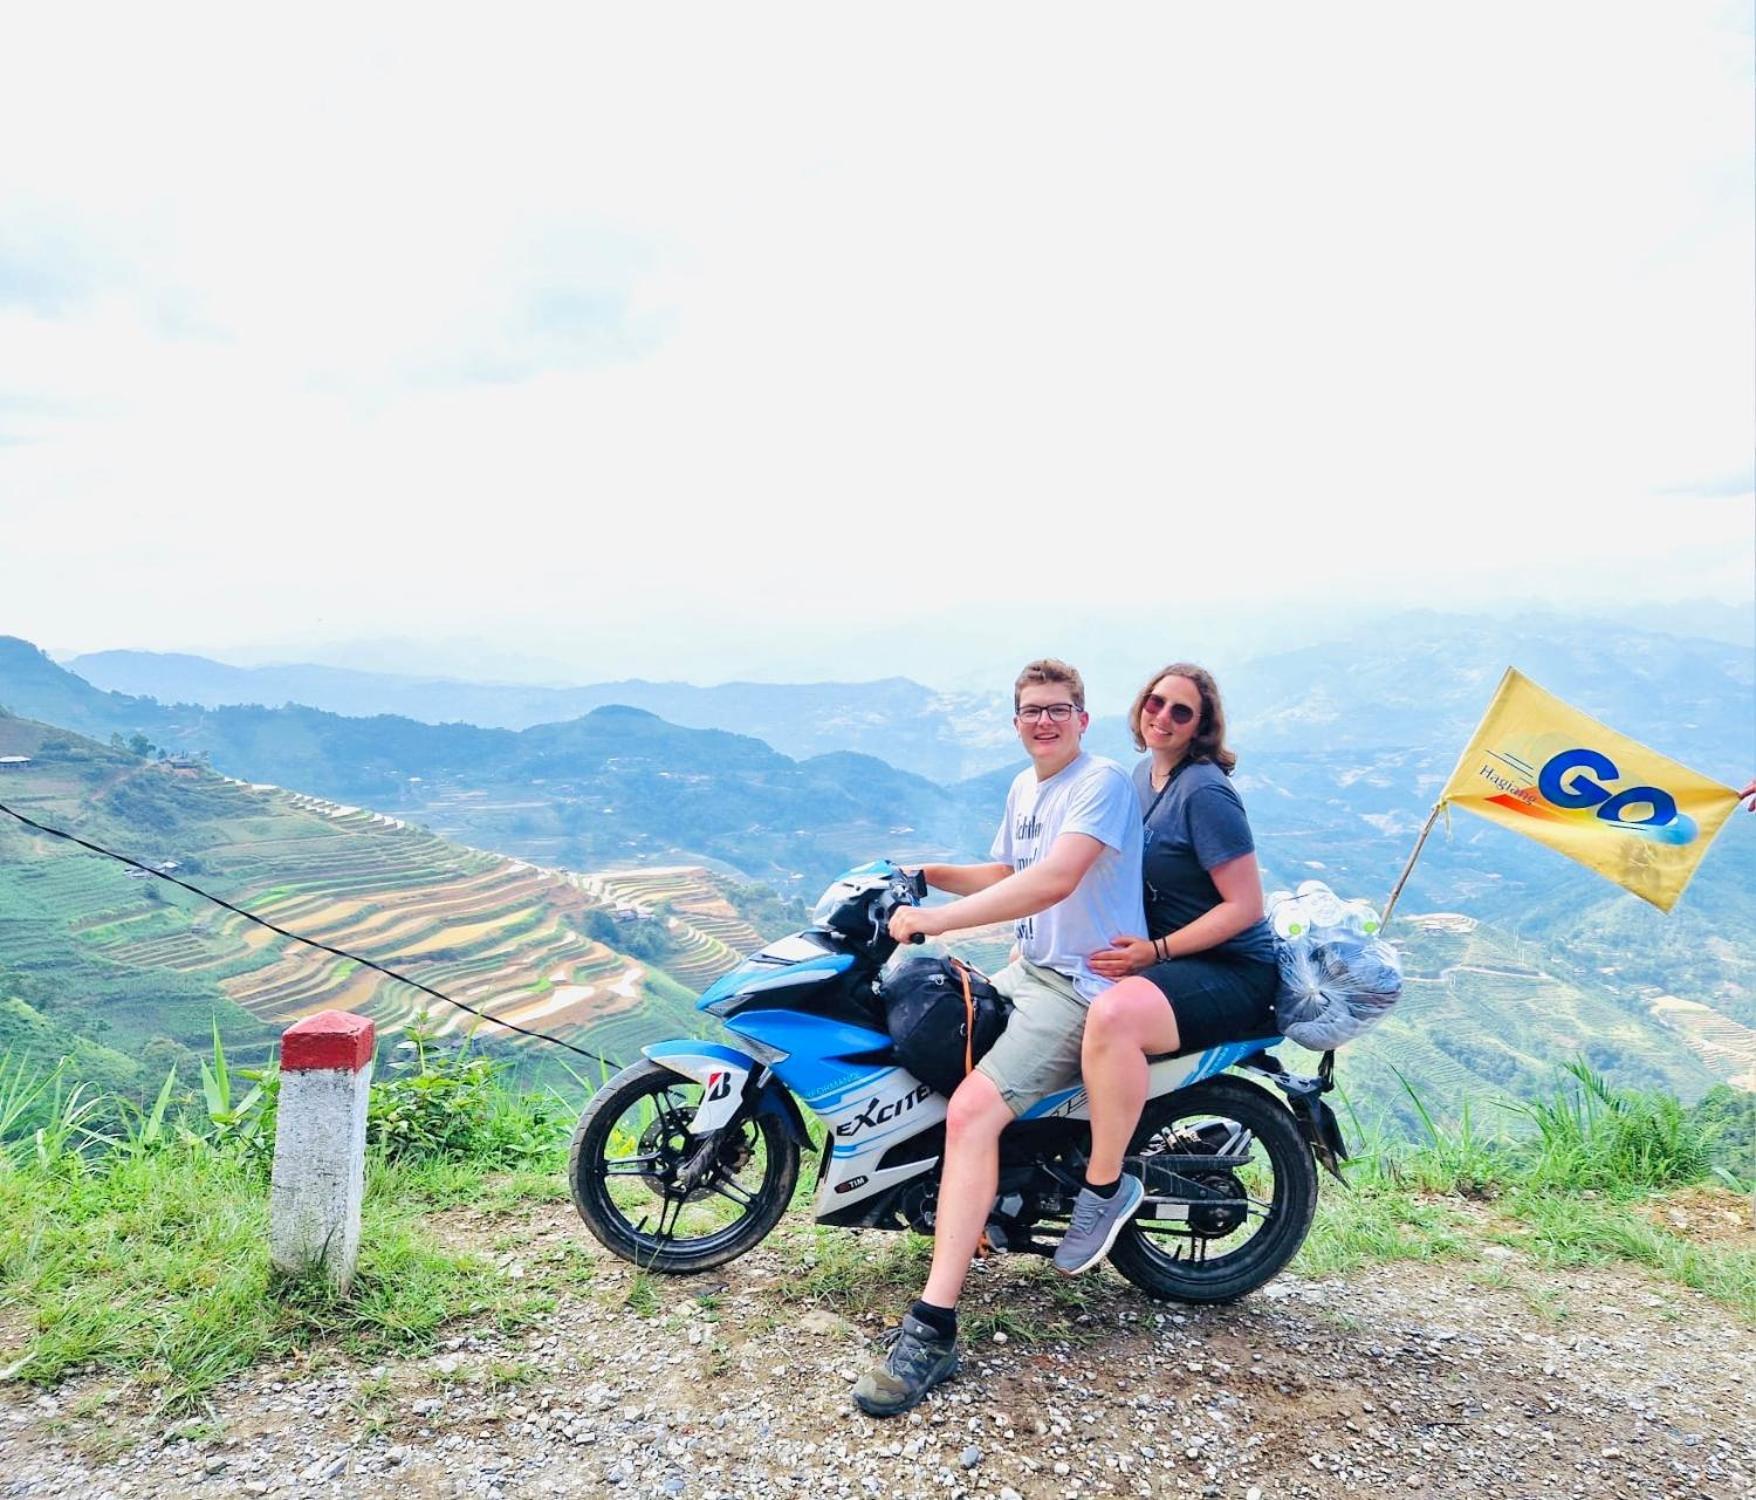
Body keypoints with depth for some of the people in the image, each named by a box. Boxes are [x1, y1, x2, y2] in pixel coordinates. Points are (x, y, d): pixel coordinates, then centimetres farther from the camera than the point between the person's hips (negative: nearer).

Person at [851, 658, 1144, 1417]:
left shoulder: (1102, 782, -16)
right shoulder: (1025, 786, 14)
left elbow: (1054, 879, -31)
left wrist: (935, 918, -31)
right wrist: (924, 873, 8)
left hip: (1085, 988, -10)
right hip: (1029, 970, 10)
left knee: (972, 1108, -28)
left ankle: (933, 1330, -25)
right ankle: (959, 1200, 38)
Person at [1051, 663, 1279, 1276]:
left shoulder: (1204, 790, -17)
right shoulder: (1145, 772, 10)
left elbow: (1245, 906, -19)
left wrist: (1156, 951, -24)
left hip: (1230, 971, -10)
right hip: (1159, 953, 10)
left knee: (1113, 1015, -38)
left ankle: (1104, 1184, -19)